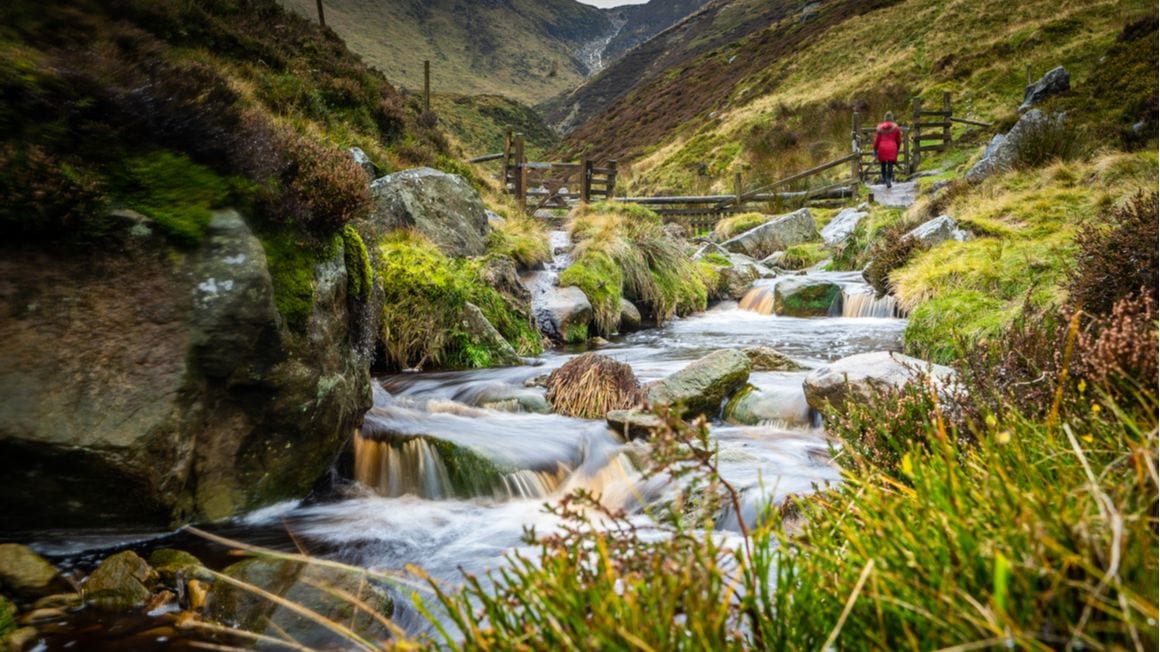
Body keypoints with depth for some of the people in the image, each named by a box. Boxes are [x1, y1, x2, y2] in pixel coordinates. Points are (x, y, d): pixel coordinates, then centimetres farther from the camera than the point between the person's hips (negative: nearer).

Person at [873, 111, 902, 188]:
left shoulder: (880, 127, 2)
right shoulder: (896, 127, 2)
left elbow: (876, 140, 1)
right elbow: (899, 140, 9)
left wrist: (875, 150, 8)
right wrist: (898, 148, 25)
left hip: (882, 148, 1)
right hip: (892, 148, -1)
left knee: (883, 164, 16)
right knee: (890, 165, -5)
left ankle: (884, 179, 27)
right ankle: (889, 180, -20)